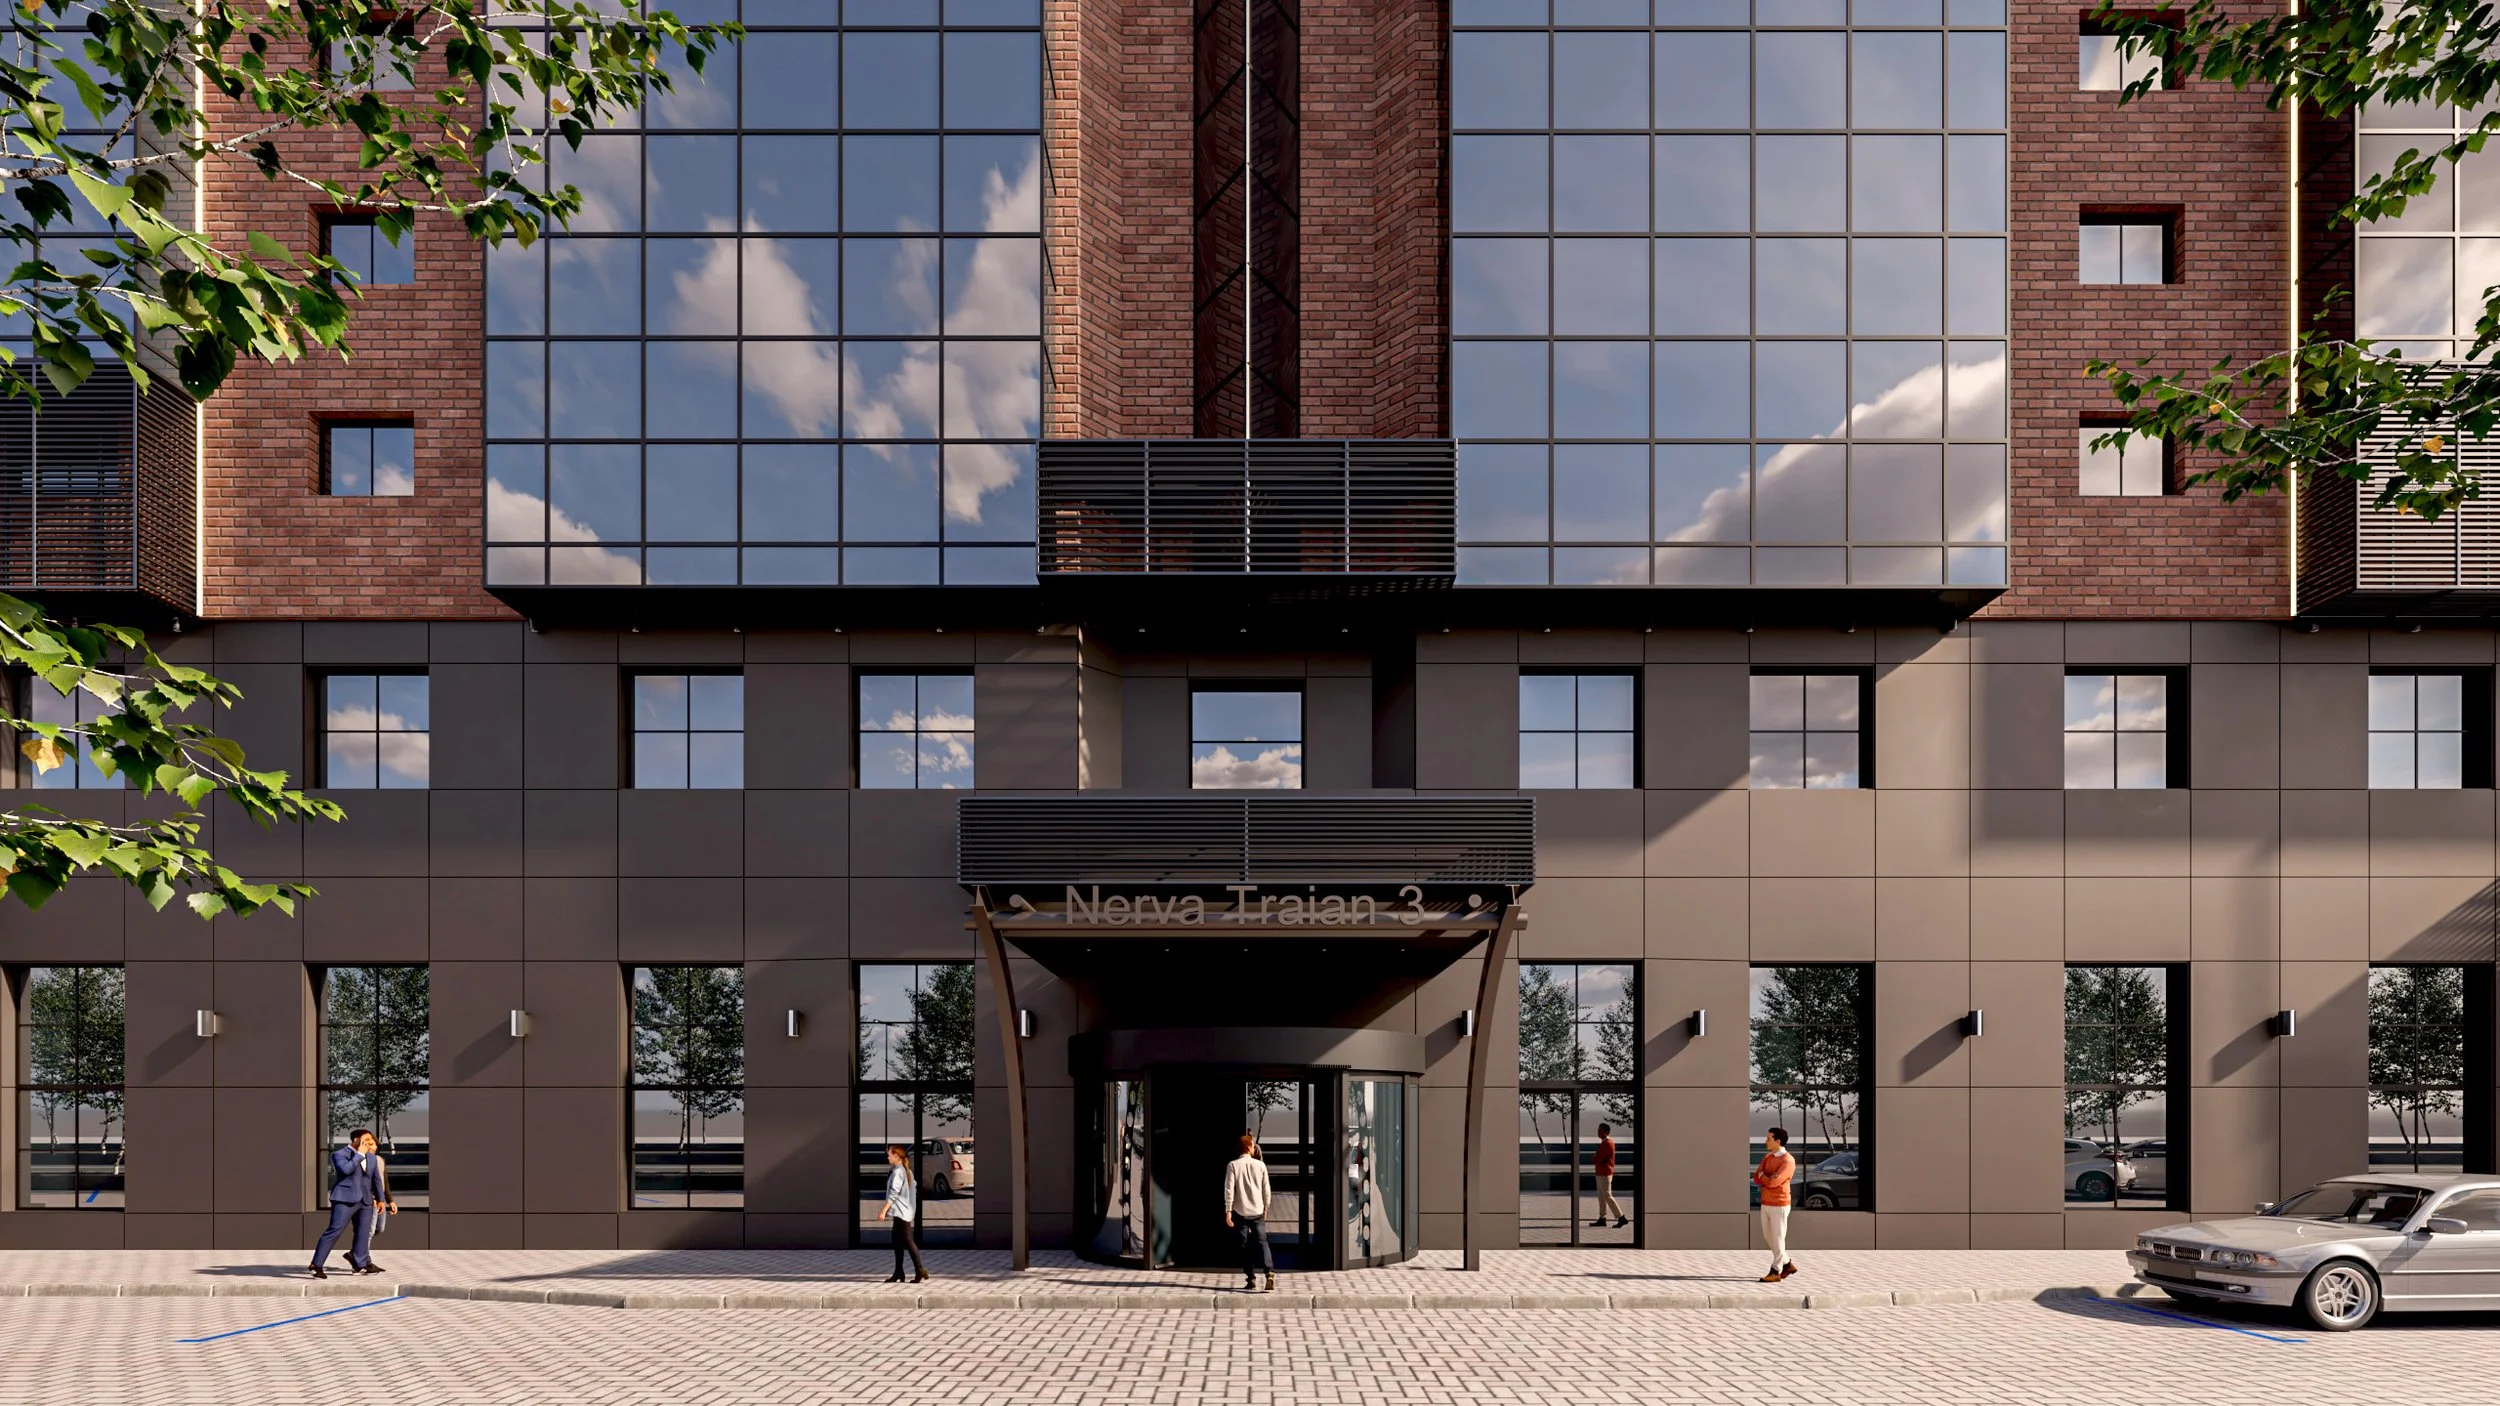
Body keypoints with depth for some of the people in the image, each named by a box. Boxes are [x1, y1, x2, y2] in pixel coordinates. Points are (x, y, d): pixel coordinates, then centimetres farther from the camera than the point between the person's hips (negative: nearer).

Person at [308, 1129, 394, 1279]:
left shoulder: (372, 1158, 16)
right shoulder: (339, 1154, -3)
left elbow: (376, 1180, 22)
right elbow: (346, 1169, -22)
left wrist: (380, 1199, 20)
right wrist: (359, 1154, -14)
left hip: (366, 1201, 7)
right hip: (345, 1199, -7)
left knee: (363, 1233, 5)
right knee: (334, 1231, -10)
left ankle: (360, 1264, 12)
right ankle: (316, 1265, -7)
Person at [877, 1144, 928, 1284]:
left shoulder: (897, 1172, -14)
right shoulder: (907, 1171, 14)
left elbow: (894, 1193, -20)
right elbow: (914, 1190, 18)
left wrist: (883, 1210, -20)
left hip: (901, 1211, -10)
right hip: (905, 1212, 10)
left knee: (908, 1241, -9)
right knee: (897, 1241, 12)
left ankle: (921, 1273, -11)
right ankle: (898, 1274, 14)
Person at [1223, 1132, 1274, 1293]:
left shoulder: (1233, 1165, -4)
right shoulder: (1260, 1165, 1)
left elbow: (1229, 1189, -10)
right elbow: (1266, 1189, 5)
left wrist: (1228, 1211, -7)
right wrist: (1266, 1209, 17)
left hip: (1240, 1212, -1)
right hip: (1258, 1211, 1)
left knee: (1245, 1246, 8)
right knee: (1262, 1242, 0)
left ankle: (1251, 1280, 6)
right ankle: (1270, 1273, -21)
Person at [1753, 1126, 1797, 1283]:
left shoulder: (1788, 1161, -16)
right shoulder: (1768, 1157, 10)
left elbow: (1773, 1182, -23)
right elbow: (1756, 1179, 6)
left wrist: (1762, 1175, -4)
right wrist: (1768, 1179, -13)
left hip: (1779, 1205, -8)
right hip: (1765, 1204, 8)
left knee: (1777, 1239, -1)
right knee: (1768, 1238, 14)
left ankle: (1776, 1272, 6)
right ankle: (1787, 1264, 28)